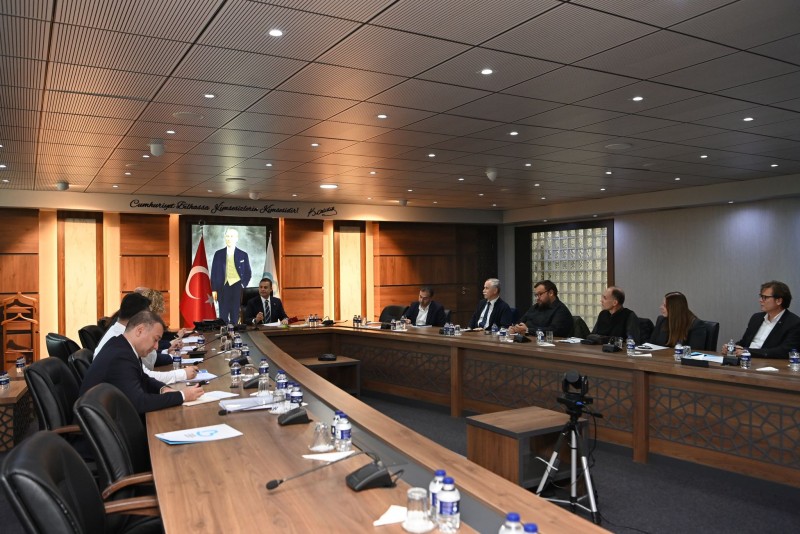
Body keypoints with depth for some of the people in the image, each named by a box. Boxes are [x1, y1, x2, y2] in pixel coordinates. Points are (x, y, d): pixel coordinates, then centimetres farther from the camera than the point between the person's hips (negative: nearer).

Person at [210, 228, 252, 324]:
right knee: (223, 316, 1)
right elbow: (214, 273, 8)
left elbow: (248, 273, 8)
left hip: (237, 288, -1)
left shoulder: (243, 255, 5)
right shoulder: (218, 254, 7)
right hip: (223, 288, 1)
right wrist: (214, 290, 2)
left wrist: (243, 286, -5)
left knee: (235, 317, 2)